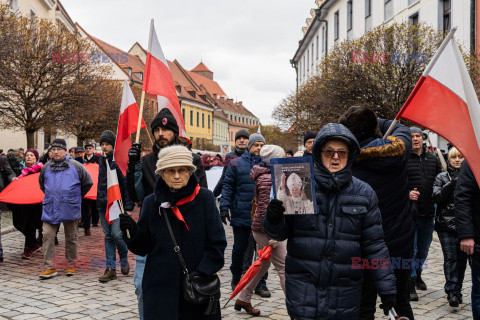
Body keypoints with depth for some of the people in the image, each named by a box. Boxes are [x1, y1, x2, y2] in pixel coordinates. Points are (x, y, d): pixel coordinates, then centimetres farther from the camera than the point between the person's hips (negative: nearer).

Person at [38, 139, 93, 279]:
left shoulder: (75, 166, 1)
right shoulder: (46, 167, 10)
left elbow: (88, 183, 9)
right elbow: (42, 184, 29)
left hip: (69, 208, -2)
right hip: (50, 208, 2)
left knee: (71, 237, 6)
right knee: (48, 236, -6)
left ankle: (70, 265, 20)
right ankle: (49, 267, -1)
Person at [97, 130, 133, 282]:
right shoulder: (102, 161, 15)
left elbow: (127, 183, -11)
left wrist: (128, 205, -15)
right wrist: (99, 201, 19)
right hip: (103, 205, 7)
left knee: (116, 234, -11)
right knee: (108, 236, 7)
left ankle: (124, 259, 16)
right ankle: (110, 268, 12)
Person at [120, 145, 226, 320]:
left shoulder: (204, 198, -3)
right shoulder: (151, 202, 2)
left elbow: (217, 243, -2)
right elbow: (142, 247, 5)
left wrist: (202, 272, -12)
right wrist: (132, 232, -14)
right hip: (160, 288, 1)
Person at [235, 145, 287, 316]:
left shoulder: (266, 176, 12)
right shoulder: (267, 179, -19)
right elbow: (265, 209, -23)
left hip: (260, 228, 10)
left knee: (263, 264, 19)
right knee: (284, 267, -6)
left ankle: (243, 300, 30)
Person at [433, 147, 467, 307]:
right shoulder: (442, 177, 9)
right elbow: (436, 197, -4)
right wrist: (452, 184, -14)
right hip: (446, 223, -2)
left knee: (462, 257, 5)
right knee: (450, 257, -9)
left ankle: (457, 290, 19)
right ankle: (452, 293, -10)